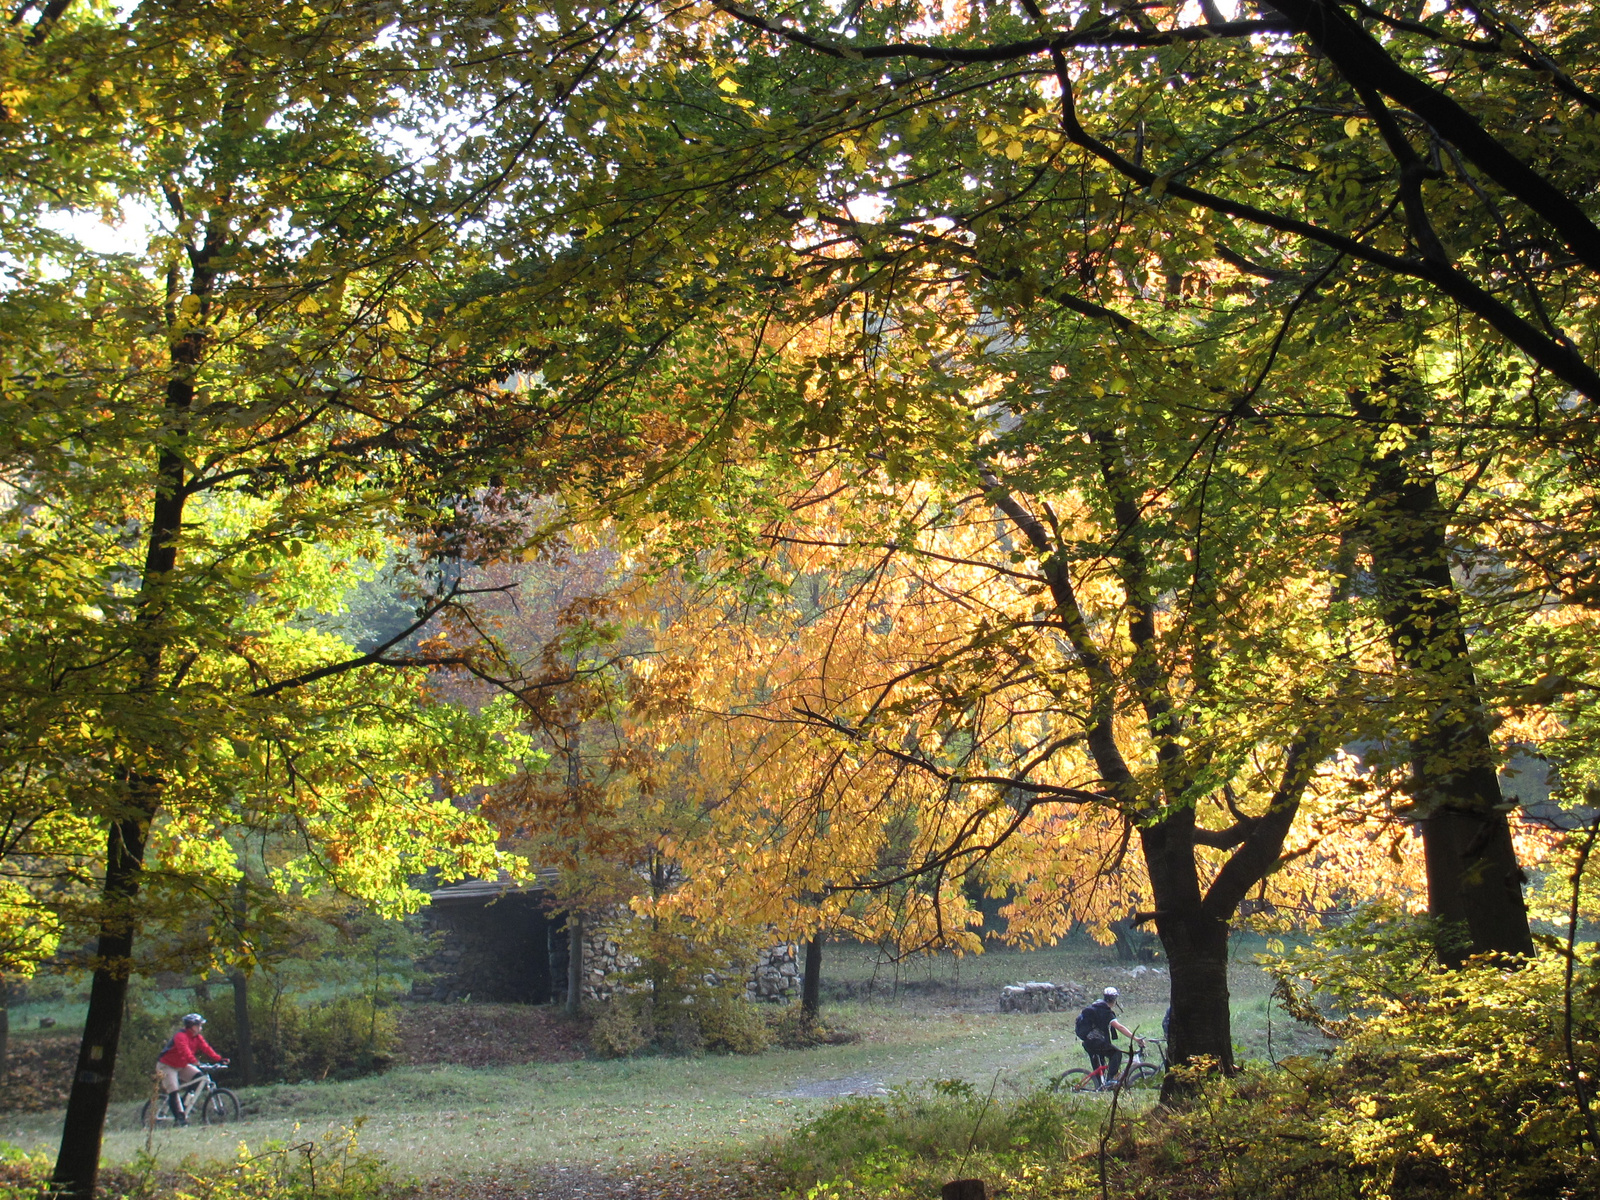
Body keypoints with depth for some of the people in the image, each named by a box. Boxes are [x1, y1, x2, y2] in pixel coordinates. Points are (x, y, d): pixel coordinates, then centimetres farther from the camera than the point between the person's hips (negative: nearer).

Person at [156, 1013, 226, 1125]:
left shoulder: (198, 1037, -2)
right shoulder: (180, 1036, -26)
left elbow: (206, 1048, -12)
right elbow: (185, 1052, -40)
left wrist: (219, 1059, -26)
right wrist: (196, 1063, -53)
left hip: (181, 1065, 7)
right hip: (166, 1065, -7)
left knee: (198, 1076, -12)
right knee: (173, 1091, -16)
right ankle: (179, 1117, -12)